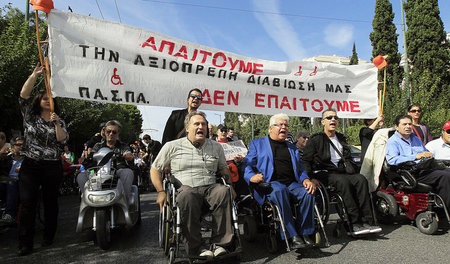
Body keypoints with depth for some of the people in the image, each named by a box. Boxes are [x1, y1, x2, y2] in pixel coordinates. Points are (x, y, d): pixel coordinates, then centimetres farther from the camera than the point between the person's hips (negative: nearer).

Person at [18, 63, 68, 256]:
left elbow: (63, 139, -3)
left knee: (50, 203, 6)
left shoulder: (59, 121, 11)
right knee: (27, 204, -7)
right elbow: (24, 95, -4)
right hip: (30, 166, -1)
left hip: (52, 167, 1)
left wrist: (57, 123, -15)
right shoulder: (30, 115, 9)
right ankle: (25, 244, -2)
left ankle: (48, 237, 19)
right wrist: (35, 75, -10)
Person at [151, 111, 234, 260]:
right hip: (185, 187, -2)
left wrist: (230, 186, 13)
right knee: (187, 197, -38)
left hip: (210, 187, 3)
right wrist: (161, 192, 1)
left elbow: (223, 168, 29)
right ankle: (195, 248, -27)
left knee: (223, 192, -32)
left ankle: (219, 243, -25)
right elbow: (155, 169, 14)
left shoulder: (216, 147, 18)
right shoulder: (173, 146, 9)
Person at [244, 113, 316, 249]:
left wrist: (306, 179, -1)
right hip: (270, 183, -4)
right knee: (279, 191, -37)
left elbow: (300, 169, 23)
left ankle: (303, 233, -16)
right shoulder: (257, 144, 17)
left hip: (292, 184, 4)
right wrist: (252, 176, -16)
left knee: (307, 192, -27)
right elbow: (247, 164, 7)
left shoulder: (292, 148, 28)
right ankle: (292, 237, -34)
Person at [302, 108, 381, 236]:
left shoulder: (341, 139, 24)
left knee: (361, 179, -22)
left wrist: (352, 171, 14)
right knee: (343, 181, -34)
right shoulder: (316, 140, 4)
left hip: (341, 172, 6)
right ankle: (355, 224, -34)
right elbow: (306, 161, -1)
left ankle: (366, 222, -25)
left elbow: (348, 158, 33)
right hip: (323, 173, -5)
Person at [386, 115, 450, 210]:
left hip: (425, 169, 8)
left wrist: (429, 155, 11)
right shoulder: (392, 142, 3)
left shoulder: (416, 139, 29)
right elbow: (392, 160, -15)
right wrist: (416, 156, -19)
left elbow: (427, 154, 37)